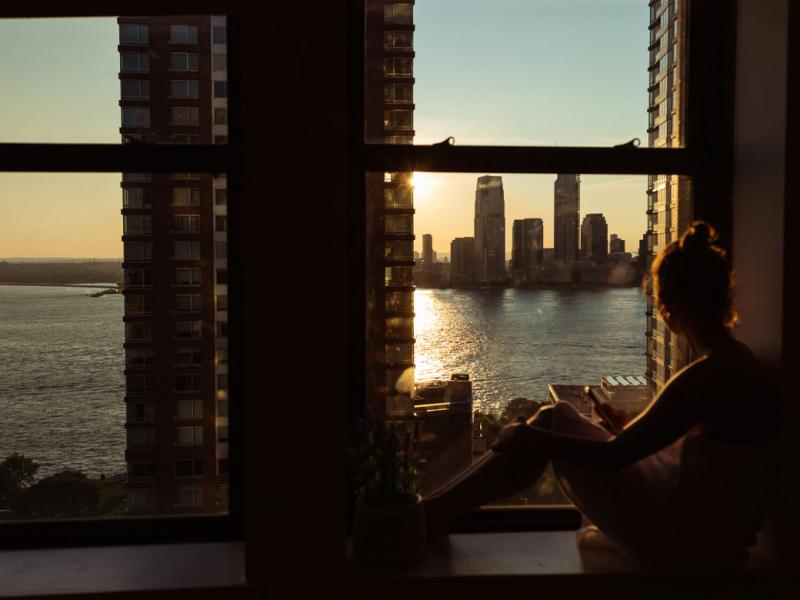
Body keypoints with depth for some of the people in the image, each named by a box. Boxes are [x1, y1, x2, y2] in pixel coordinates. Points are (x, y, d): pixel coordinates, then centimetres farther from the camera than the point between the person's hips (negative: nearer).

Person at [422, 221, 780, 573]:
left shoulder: (708, 375, -24)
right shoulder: (736, 360, 5)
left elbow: (612, 456, -21)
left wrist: (530, 436, -9)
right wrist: (630, 429, 26)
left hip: (690, 547, -9)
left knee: (555, 420, -3)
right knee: (556, 423, 11)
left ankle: (435, 511, 7)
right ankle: (439, 508, 19)